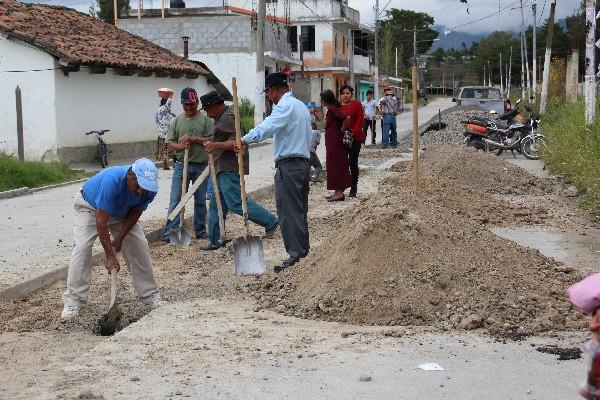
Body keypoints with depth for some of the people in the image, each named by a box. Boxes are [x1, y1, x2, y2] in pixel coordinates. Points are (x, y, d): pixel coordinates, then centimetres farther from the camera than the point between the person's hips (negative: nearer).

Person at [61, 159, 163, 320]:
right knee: (82, 247, -20)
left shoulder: (149, 189, -28)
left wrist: (120, 238, -19)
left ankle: (150, 295, 6)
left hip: (122, 212, 5)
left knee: (139, 246, -4)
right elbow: (101, 220, -40)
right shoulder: (111, 181, -43)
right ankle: (73, 300, -18)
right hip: (90, 207, -5)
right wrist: (109, 255, -39)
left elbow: (135, 213, -10)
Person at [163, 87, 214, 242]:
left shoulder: (205, 119, 0)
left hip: (201, 165, -1)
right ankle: (170, 232, -2)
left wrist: (193, 139, -17)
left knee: (200, 200, 10)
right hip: (181, 164, 1)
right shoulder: (177, 121, 8)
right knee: (175, 200, -4)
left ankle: (200, 230, 21)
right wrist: (180, 146, -14)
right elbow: (170, 143, 7)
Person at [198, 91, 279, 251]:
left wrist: (215, 146, -27)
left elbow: (236, 142, -23)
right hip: (223, 168, 11)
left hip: (230, 168, -11)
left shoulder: (228, 118, -14)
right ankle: (214, 241, 15)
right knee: (216, 205, 11)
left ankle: (270, 221, -8)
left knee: (236, 202, -15)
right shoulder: (221, 117, 20)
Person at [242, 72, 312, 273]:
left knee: (288, 212, -7)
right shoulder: (301, 106, 20)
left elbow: (266, 127, -27)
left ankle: (295, 256, -7)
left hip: (289, 165, -10)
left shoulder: (285, 106, -12)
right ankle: (304, 251, 21)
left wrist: (245, 139, -29)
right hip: (303, 162, 10)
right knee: (300, 211, 15)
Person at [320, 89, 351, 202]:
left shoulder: (333, 109, -17)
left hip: (335, 143, -10)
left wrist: (342, 130, -18)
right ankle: (338, 192, 18)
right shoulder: (331, 109, 13)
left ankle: (339, 193, -2)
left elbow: (347, 118, -28)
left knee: (336, 166, -6)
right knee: (334, 166, 13)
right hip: (332, 143, 10)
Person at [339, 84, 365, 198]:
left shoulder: (356, 104, -1)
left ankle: (353, 189, 8)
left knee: (353, 162, 1)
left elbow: (361, 120, -7)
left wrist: (353, 132, -16)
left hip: (355, 138, -3)